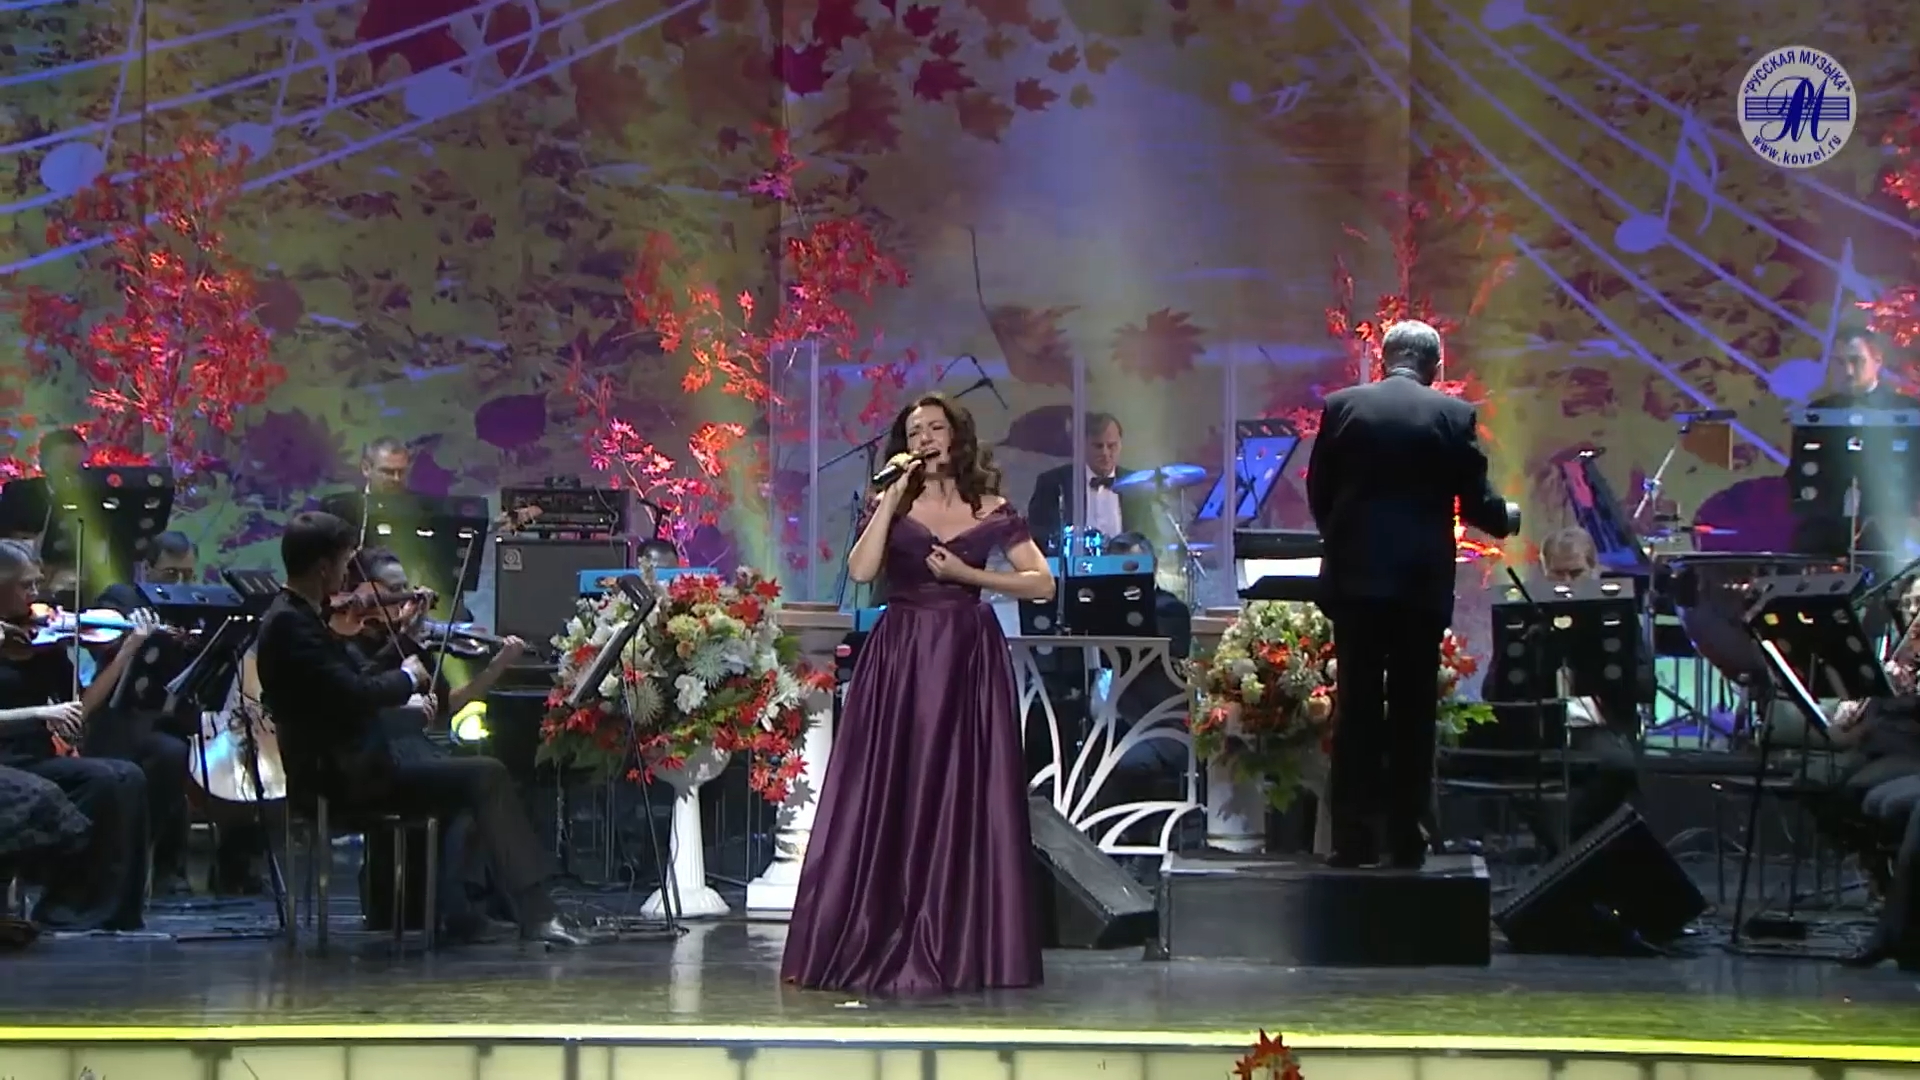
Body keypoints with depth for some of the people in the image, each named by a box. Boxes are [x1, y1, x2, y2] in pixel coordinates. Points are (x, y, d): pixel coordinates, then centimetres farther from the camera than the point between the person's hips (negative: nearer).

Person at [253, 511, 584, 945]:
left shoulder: (295, 616, 15)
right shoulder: (290, 624, -17)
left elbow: (354, 679, 19)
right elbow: (353, 693, -25)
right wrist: (408, 676, -9)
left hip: (340, 771, 11)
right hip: (346, 779, -11)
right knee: (487, 776, -16)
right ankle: (536, 913, -18)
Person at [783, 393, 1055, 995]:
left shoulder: (991, 511, 6)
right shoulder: (893, 505, 8)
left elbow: (1042, 584, 1)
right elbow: (861, 570, -9)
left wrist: (969, 575, -8)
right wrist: (893, 495, -8)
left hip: (967, 658, 0)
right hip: (898, 657, 0)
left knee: (964, 801, -1)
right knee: (890, 799, -2)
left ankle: (960, 949, 5)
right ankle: (881, 945, 3)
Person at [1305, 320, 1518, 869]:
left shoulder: (1342, 406, 2)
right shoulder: (1454, 415, -2)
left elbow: (1318, 493, 6)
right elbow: (1476, 503, 1)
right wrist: (1508, 517, 23)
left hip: (1356, 576, 1)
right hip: (1423, 581, -1)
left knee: (1357, 710, 4)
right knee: (1412, 713, 5)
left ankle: (1352, 838, 1)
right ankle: (1405, 839, 6)